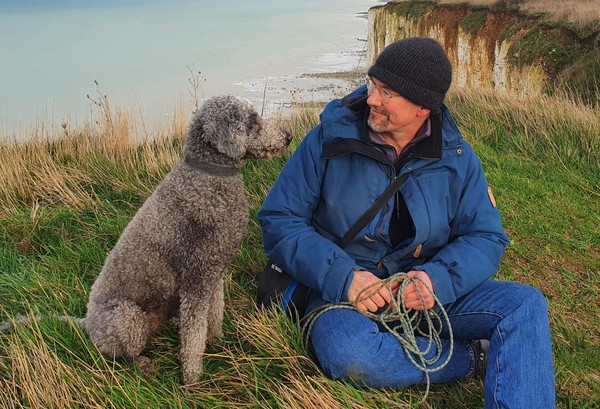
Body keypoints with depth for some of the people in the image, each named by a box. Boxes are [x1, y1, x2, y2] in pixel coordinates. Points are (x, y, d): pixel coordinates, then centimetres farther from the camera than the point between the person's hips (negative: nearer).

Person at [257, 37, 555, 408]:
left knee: (526, 304, -18)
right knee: (348, 353, -35)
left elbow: (486, 237, 2)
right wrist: (342, 277, -22)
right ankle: (476, 358, -14)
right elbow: (278, 220, -8)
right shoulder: (329, 141, -8)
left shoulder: (456, 156, -1)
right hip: (346, 291, -2)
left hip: (431, 292, 2)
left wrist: (439, 279, -21)